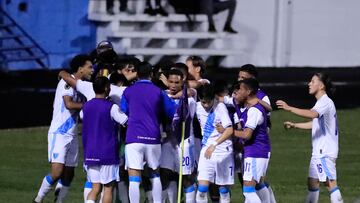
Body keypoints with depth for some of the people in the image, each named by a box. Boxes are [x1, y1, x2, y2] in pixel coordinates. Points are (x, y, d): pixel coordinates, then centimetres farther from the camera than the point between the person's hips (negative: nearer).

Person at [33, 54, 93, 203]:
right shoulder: (67, 82, -11)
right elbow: (69, 104, -24)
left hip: (71, 135, 9)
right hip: (59, 133, -9)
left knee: (68, 174, 7)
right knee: (57, 172, -16)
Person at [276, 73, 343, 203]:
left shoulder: (325, 102, -15)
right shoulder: (321, 102, 18)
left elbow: (312, 114, -36)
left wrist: (289, 108, -43)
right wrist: (294, 125, 28)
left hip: (325, 152, -10)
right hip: (318, 151, 10)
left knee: (330, 183, -11)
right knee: (312, 181, 12)